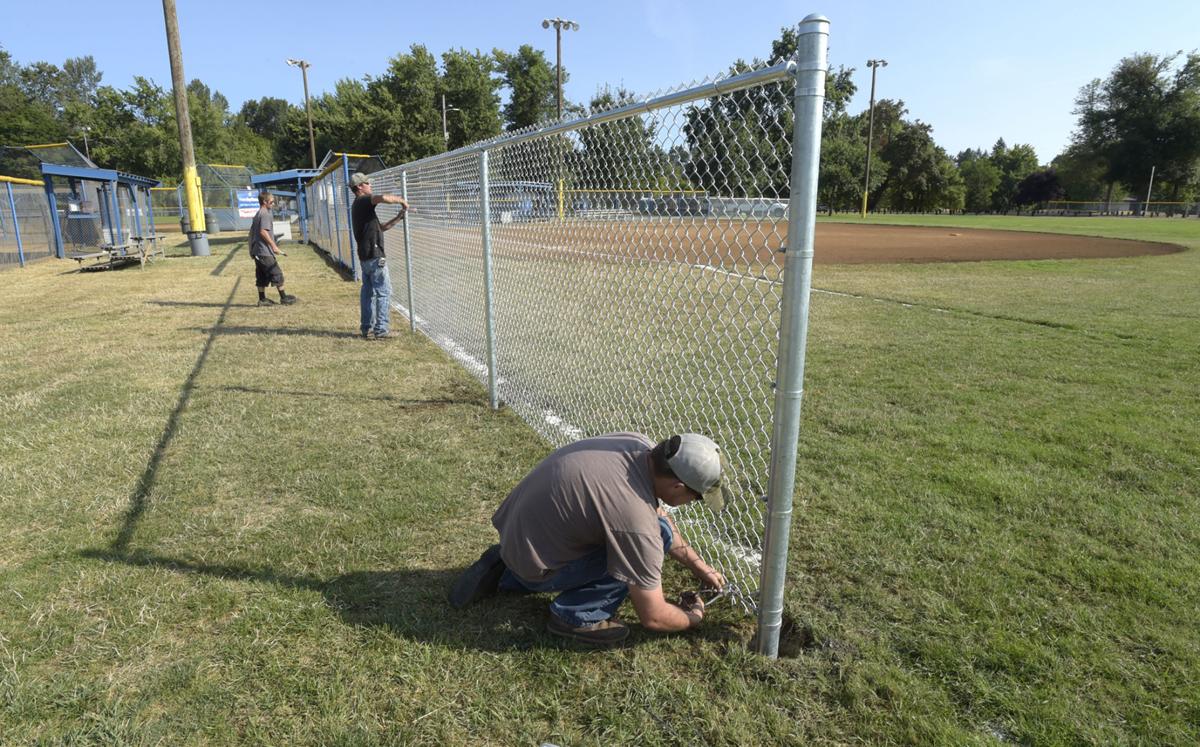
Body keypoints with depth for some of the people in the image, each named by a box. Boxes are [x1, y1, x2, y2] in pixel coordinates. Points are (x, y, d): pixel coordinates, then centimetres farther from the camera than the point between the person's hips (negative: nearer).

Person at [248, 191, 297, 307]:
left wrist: (252, 248, 27)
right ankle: (284, 297, 3)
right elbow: (263, 231, -23)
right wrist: (274, 246, -22)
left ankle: (262, 299, 12)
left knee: (262, 277, 10)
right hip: (265, 251, -9)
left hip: (257, 251, 9)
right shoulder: (265, 214, -12)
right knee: (277, 274, -2)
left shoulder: (257, 215, 18)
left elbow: (252, 231, 22)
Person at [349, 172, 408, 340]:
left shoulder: (359, 205, 19)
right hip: (374, 256, -10)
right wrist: (401, 200, -14)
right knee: (384, 291, -5)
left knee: (368, 291, 14)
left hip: (365, 256, 10)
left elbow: (380, 227, 19)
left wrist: (398, 218, 10)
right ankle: (381, 330, -4)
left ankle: (366, 328, 20)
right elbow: (384, 198, -32)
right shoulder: (363, 201, -11)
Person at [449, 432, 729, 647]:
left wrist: (698, 566, 15)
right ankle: (577, 615, -2)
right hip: (533, 565, -8)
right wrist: (693, 617, 4)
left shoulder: (641, 445, -9)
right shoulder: (636, 522, -29)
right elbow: (652, 617, -16)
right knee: (656, 537, -17)